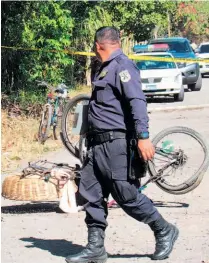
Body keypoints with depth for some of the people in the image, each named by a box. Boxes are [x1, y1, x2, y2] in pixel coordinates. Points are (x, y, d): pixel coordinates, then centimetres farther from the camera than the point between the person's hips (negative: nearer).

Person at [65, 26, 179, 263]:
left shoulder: (122, 66, -11)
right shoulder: (105, 69, 19)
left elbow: (137, 101, -21)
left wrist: (143, 136, -30)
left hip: (115, 143, -10)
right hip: (97, 144, 10)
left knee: (126, 195, -5)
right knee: (91, 194, 4)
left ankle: (164, 231, 12)